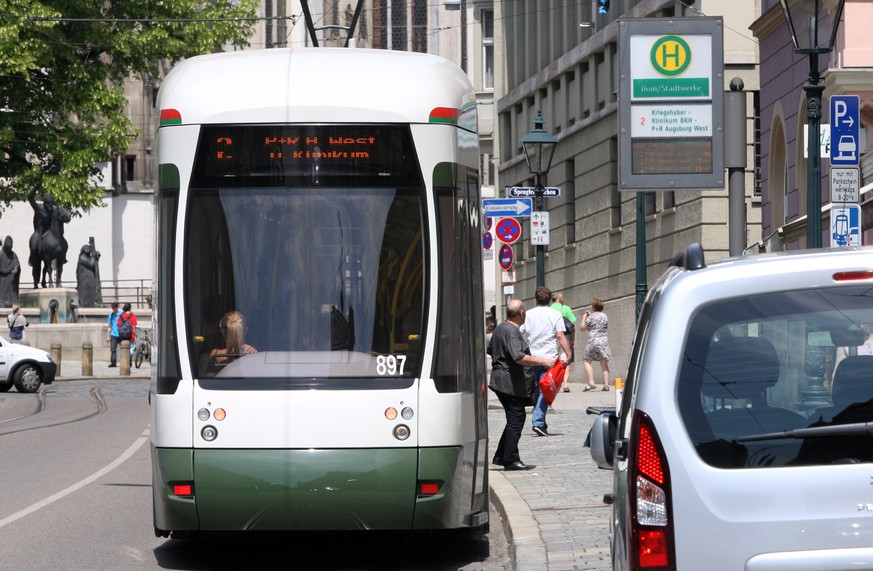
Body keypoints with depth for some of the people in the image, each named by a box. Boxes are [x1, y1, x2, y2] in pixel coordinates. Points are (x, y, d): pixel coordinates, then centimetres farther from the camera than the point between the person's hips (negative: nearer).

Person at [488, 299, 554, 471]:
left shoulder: (500, 328, 14)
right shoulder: (512, 332, -18)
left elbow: (490, 350, 25)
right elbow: (519, 358, -27)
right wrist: (542, 361, -22)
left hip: (500, 378, 10)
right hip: (511, 383, -10)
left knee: (514, 420, 16)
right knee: (516, 420, -6)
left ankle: (500, 457, 18)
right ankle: (511, 460, -6)